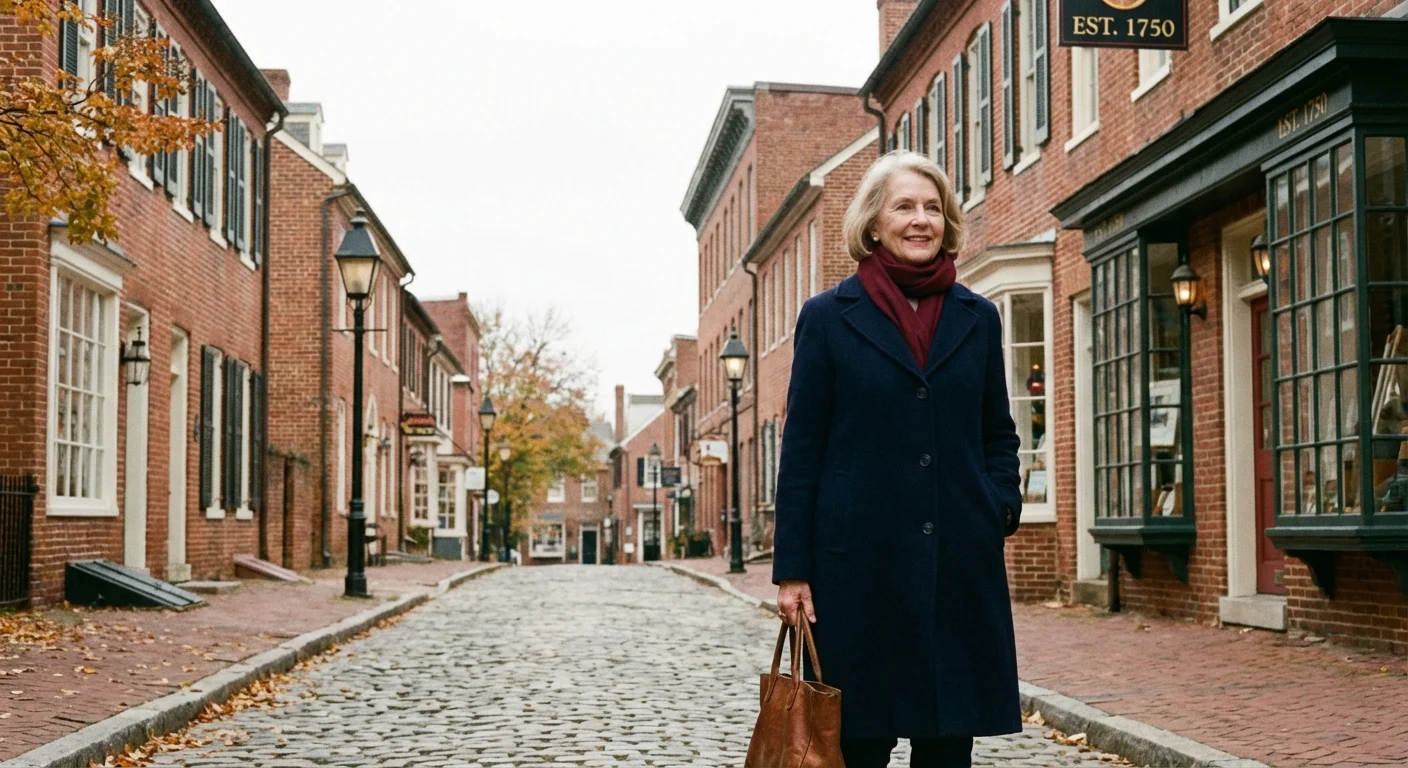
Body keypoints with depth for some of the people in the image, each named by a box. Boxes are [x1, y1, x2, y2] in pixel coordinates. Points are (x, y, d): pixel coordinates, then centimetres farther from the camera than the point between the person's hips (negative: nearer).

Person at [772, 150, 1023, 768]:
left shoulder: (977, 319, 11)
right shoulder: (829, 317, 2)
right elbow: (802, 449, 1)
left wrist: (1001, 503, -2)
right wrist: (792, 568, -4)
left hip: (960, 557, 3)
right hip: (860, 556, -3)